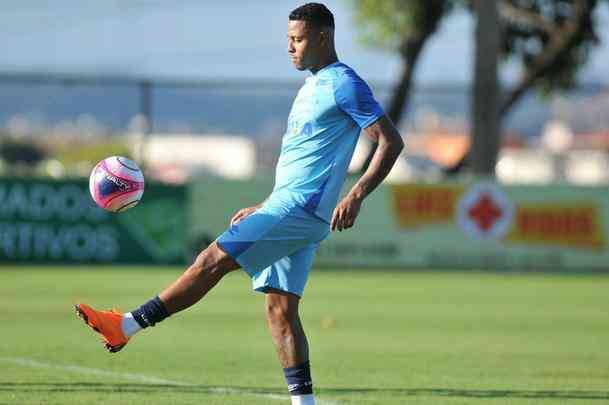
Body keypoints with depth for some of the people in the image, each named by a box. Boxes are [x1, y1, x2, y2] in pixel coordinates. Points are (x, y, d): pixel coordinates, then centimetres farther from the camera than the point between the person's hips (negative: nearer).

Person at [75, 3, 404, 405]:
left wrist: (356, 196, -24)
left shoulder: (346, 85, -8)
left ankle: (126, 326, -17)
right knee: (281, 309, 4)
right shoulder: (313, 86, 22)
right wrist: (263, 209, 26)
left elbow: (391, 142, -14)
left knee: (214, 259, -15)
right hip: (286, 206, 10)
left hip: (302, 207, -10)